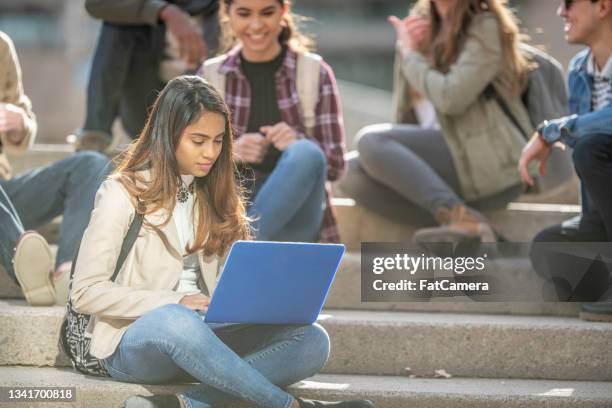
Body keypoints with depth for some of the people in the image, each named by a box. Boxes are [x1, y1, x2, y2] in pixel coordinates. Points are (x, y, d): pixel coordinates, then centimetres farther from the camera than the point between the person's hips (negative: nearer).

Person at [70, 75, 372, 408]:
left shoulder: (213, 196, 16)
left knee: (312, 340, -19)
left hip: (201, 337, 6)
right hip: (133, 342, -6)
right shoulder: (123, 193, -3)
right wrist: (173, 302, -20)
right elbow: (85, 292, -10)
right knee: (175, 319, -41)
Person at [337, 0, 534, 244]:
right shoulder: (428, 26, 20)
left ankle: (462, 218, -33)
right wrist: (406, 47, 2)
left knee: (371, 141, -21)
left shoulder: (485, 25, -2)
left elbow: (451, 99, -16)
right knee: (352, 173, -11)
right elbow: (405, 118, 15)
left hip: (491, 162, -8)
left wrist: (410, 55, -1)